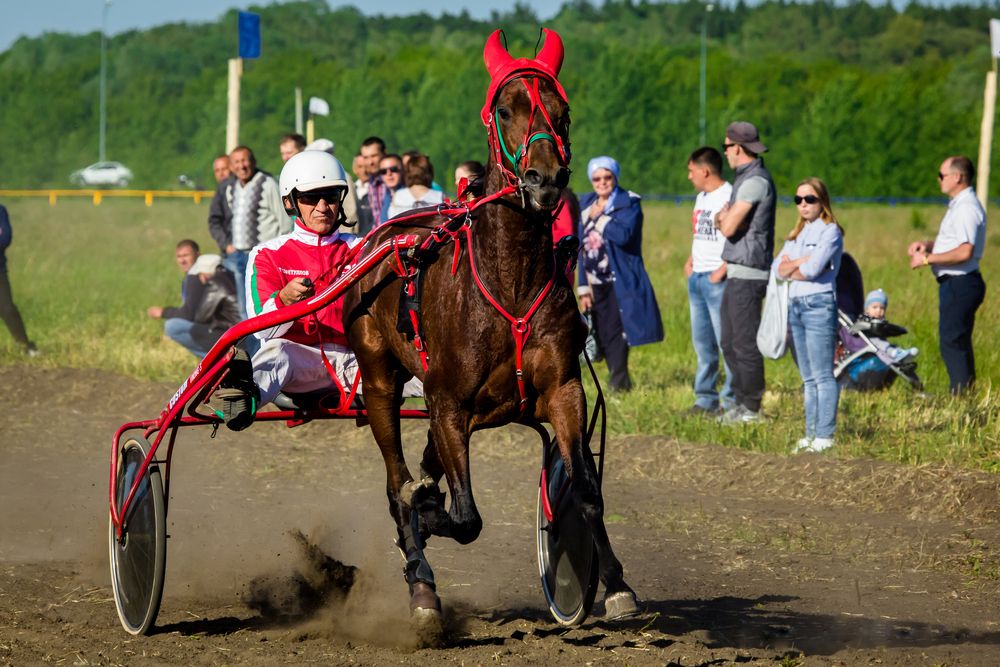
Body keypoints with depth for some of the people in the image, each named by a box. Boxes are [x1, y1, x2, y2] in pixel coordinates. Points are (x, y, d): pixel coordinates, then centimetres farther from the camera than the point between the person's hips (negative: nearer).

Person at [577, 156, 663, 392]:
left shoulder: (628, 203, -4)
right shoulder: (586, 204, 14)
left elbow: (624, 235, -23)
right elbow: (583, 248, 15)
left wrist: (599, 216, -12)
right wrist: (583, 287, 12)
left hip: (620, 282, -6)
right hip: (596, 284, 6)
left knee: (614, 333, -14)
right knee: (603, 338, 5)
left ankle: (619, 383, -12)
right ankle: (620, 382, 12)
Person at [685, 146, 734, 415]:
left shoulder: (729, 197, -13)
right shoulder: (701, 198, 18)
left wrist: (722, 269, -20)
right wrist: (690, 261, 14)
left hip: (718, 280, -10)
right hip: (697, 278, 10)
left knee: (727, 341, -7)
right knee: (702, 342, 13)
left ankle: (731, 400, -4)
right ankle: (706, 398, 19)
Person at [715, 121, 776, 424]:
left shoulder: (755, 181, -16)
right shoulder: (746, 179, 17)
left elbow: (728, 227, -20)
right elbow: (725, 223, 19)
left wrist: (724, 216, 1)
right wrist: (725, 217, -2)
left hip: (747, 275, -10)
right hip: (737, 274, 10)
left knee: (745, 343, -6)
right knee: (730, 343, 14)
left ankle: (751, 408, -1)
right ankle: (741, 402, 20)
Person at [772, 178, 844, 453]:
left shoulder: (830, 231, -5)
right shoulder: (797, 234, 18)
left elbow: (813, 270, -16)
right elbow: (777, 267, 6)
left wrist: (790, 269, 2)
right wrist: (803, 261, -8)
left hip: (819, 304, -8)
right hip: (795, 305, 8)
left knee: (822, 376, -9)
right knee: (808, 378, 10)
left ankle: (825, 436, -10)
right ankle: (811, 434, 12)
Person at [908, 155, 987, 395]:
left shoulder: (966, 209, -17)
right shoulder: (959, 205, 17)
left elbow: (964, 251, -26)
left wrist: (927, 259, -18)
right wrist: (928, 245, 11)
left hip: (960, 284, -11)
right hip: (956, 283, 11)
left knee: (953, 344, -9)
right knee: (957, 344, 14)